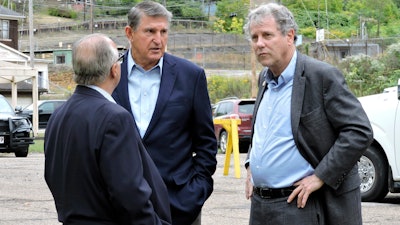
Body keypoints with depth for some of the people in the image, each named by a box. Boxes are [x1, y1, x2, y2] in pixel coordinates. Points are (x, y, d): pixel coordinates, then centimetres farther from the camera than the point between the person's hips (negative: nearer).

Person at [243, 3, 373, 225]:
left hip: (300, 206, -7)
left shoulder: (322, 76, -12)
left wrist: (320, 177, -18)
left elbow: (359, 131, -16)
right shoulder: (265, 79, 12)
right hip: (260, 206, 7)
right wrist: (251, 165, 11)